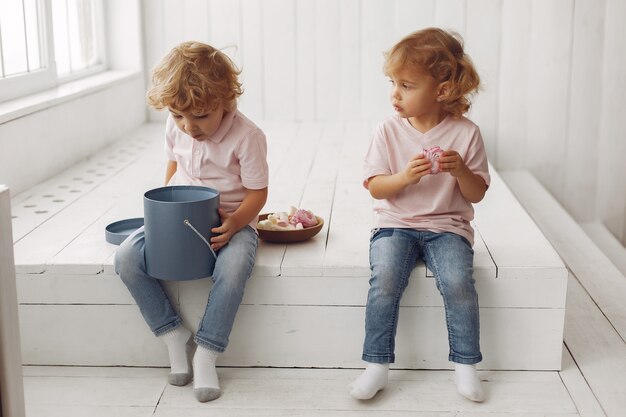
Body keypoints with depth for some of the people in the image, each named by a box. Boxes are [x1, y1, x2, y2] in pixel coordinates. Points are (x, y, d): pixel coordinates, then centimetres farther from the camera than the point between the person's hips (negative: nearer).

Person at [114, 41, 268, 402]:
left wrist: (234, 223, -31)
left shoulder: (247, 135, -16)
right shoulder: (176, 128, 0)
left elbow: (257, 193, -13)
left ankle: (206, 356, -23)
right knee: (127, 256, -19)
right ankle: (175, 337, -8)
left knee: (233, 266, -38)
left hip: (232, 222, -5)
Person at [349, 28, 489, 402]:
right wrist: (405, 176, -20)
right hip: (395, 224, 1)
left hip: (447, 226, 0)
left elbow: (477, 194, 1)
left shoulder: (466, 133, -3)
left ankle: (466, 365, -5)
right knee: (385, 279, -25)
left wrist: (461, 170, -20)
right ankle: (377, 365, -12)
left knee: (458, 282, -25)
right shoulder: (389, 131, -1)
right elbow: (375, 187, -1)